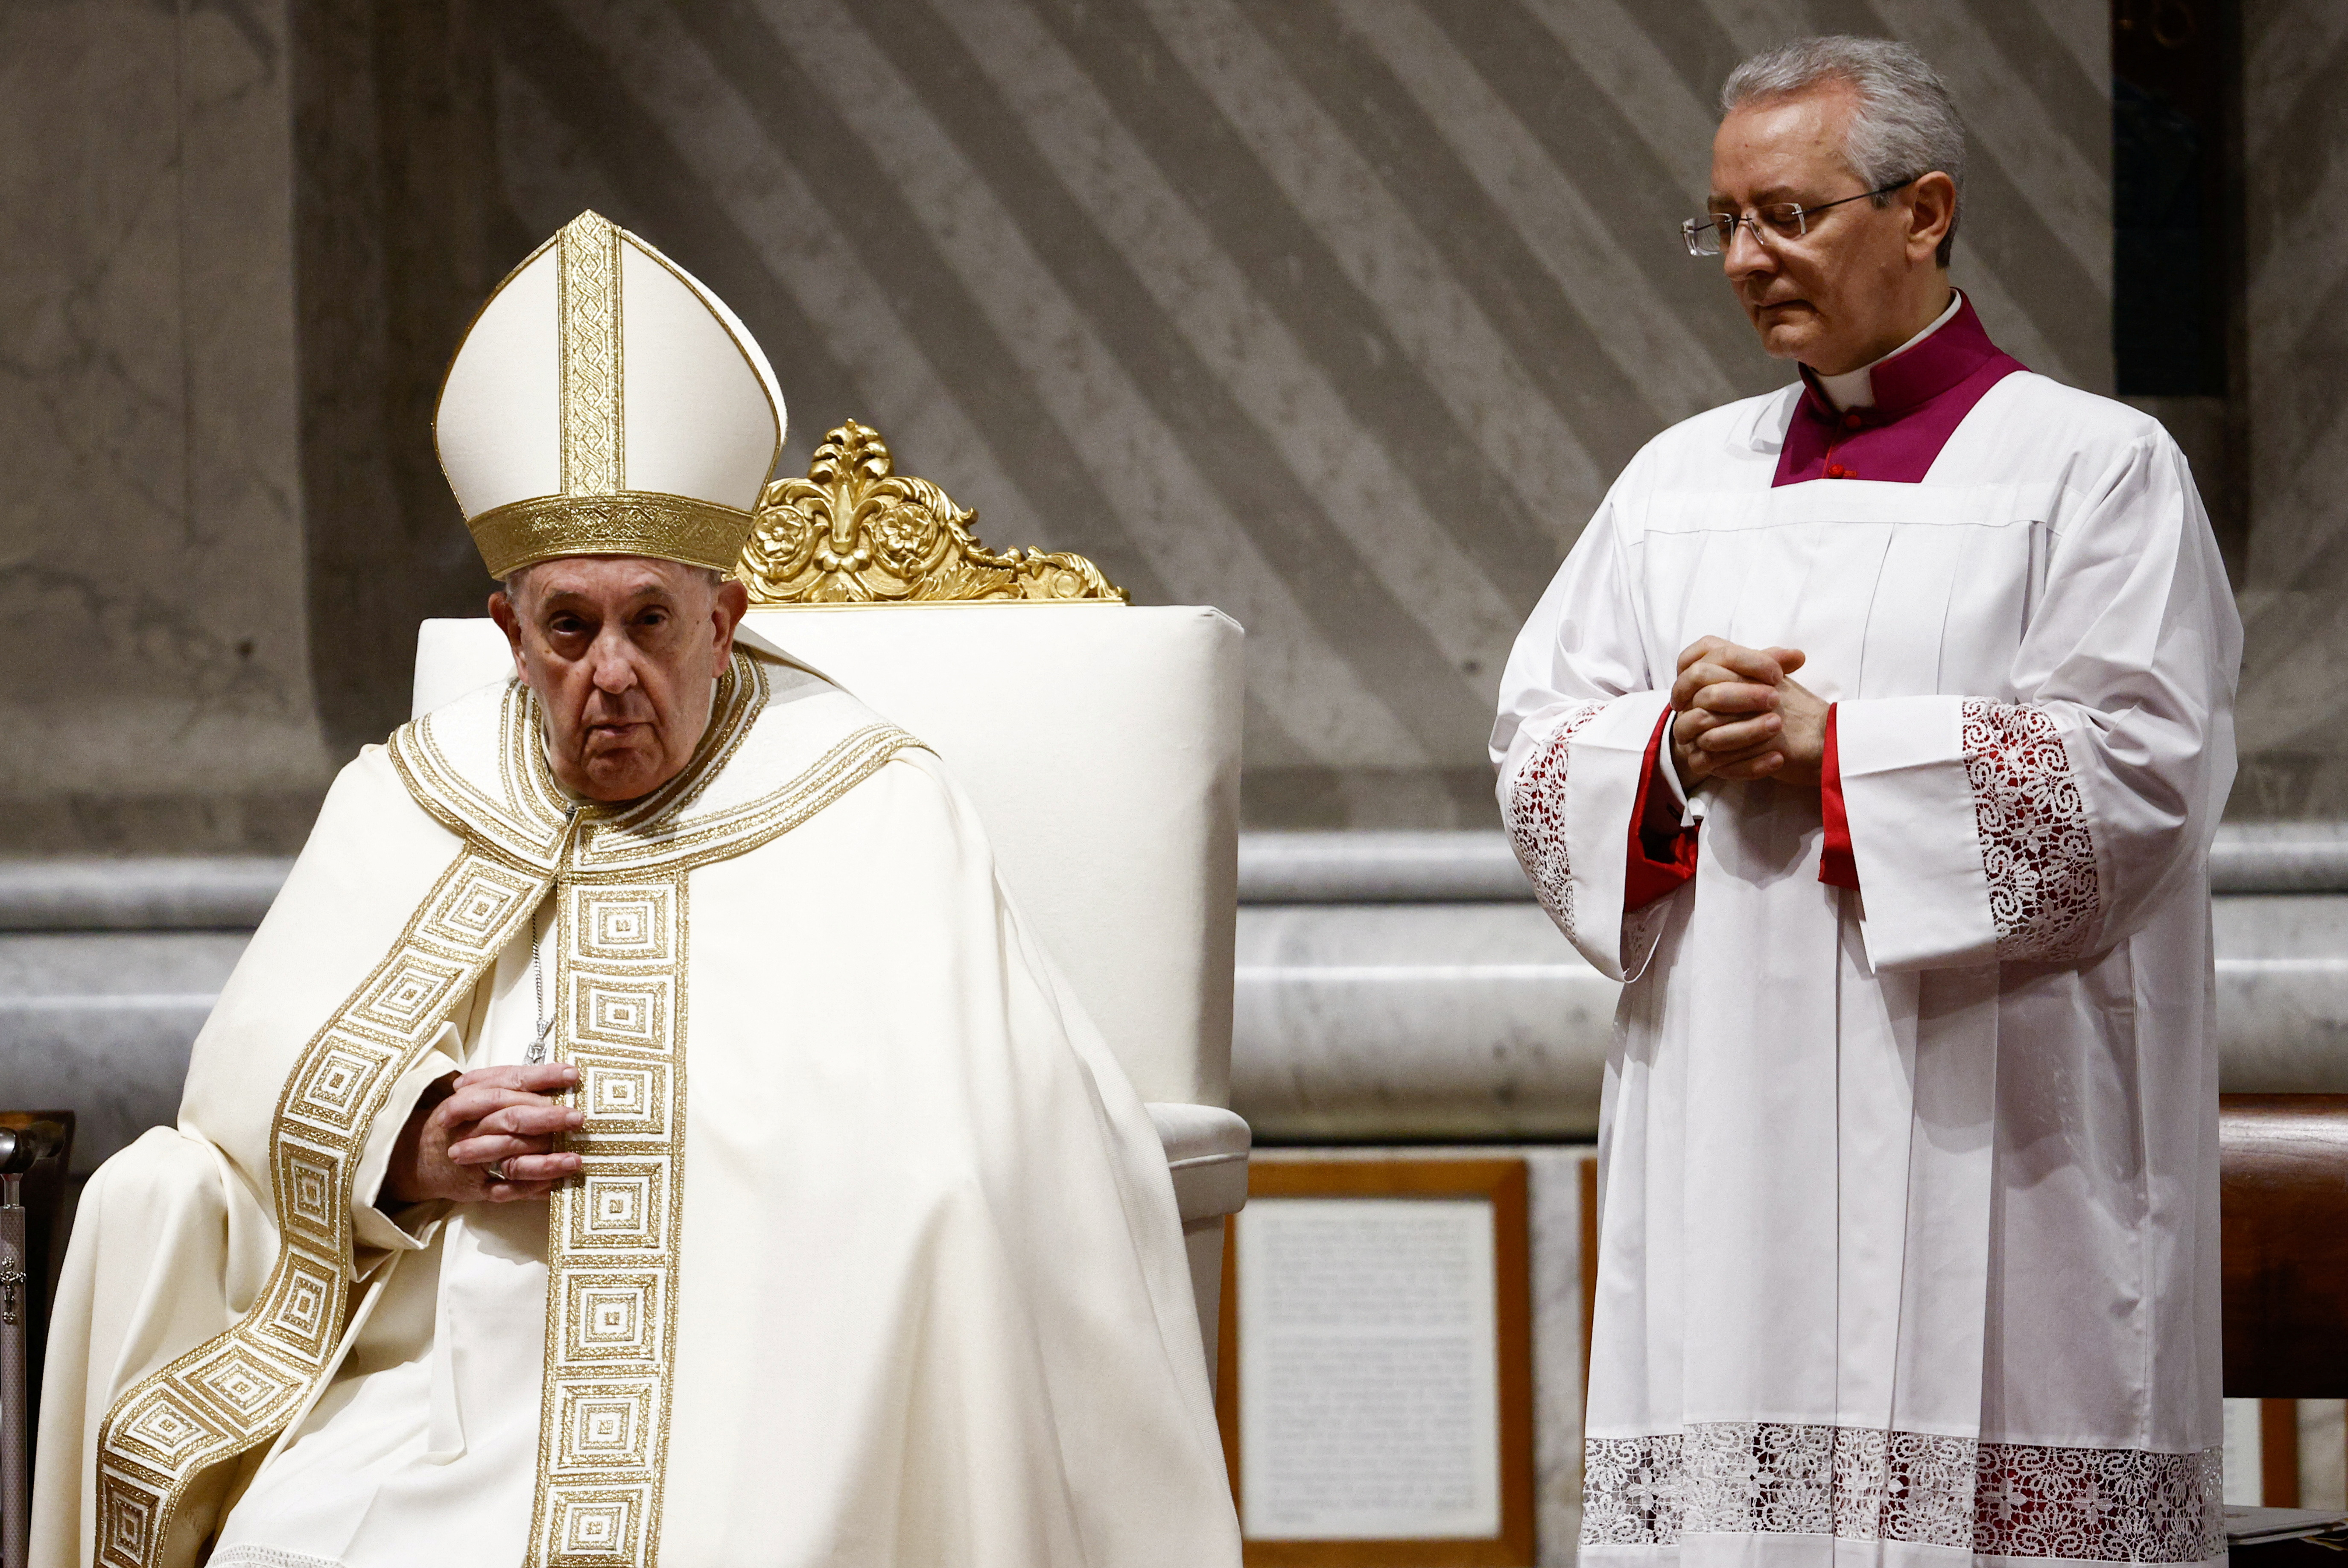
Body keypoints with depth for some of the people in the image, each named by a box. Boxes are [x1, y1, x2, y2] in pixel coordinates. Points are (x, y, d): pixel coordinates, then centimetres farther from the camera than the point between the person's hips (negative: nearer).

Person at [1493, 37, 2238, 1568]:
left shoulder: (2095, 466, 1)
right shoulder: (1684, 478, 17)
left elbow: (2139, 769, -9)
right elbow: (1538, 742, 14)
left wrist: (1831, 748, -11)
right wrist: (1676, 751, -8)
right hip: (1726, 1142, 4)